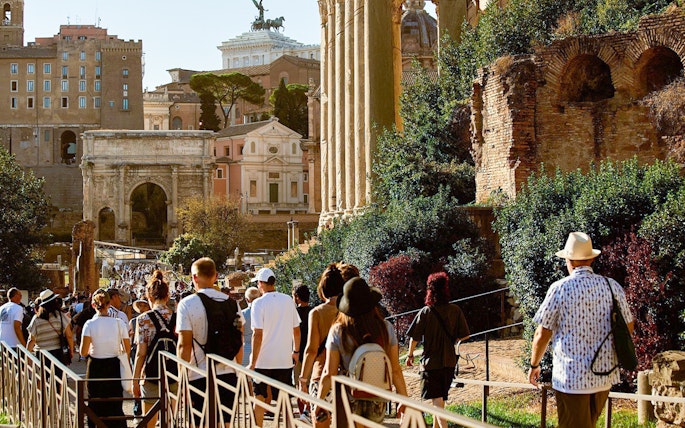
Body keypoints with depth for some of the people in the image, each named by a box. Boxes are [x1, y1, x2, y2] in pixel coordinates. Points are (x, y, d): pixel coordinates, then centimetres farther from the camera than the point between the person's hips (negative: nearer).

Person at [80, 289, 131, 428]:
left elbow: (83, 352, -14)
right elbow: (128, 350, -2)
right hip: (114, 367, 1)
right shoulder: (119, 323, -6)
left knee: (96, 407, 10)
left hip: (95, 367, -1)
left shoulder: (90, 324, -11)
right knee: (116, 407, 10)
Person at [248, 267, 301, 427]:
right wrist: (296, 351, 22)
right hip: (285, 359, 3)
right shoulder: (288, 300, 2)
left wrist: (253, 362, -11)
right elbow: (296, 329, 8)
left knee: (260, 398, 9)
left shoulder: (259, 303, -11)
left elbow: (258, 334, -15)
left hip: (263, 360, -3)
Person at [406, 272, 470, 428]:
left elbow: (414, 337, -8)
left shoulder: (425, 312, -11)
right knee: (441, 398, 20)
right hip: (449, 362, 4)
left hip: (431, 361, -4)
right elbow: (464, 335, 0)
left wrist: (410, 355, 8)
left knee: (437, 399, -5)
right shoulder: (455, 310, -3)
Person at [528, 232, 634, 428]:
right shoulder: (613, 287, 0)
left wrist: (534, 365, 8)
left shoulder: (560, 288, -11)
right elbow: (628, 328, 9)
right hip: (604, 376, 5)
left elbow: (543, 334, -8)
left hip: (571, 377, -4)